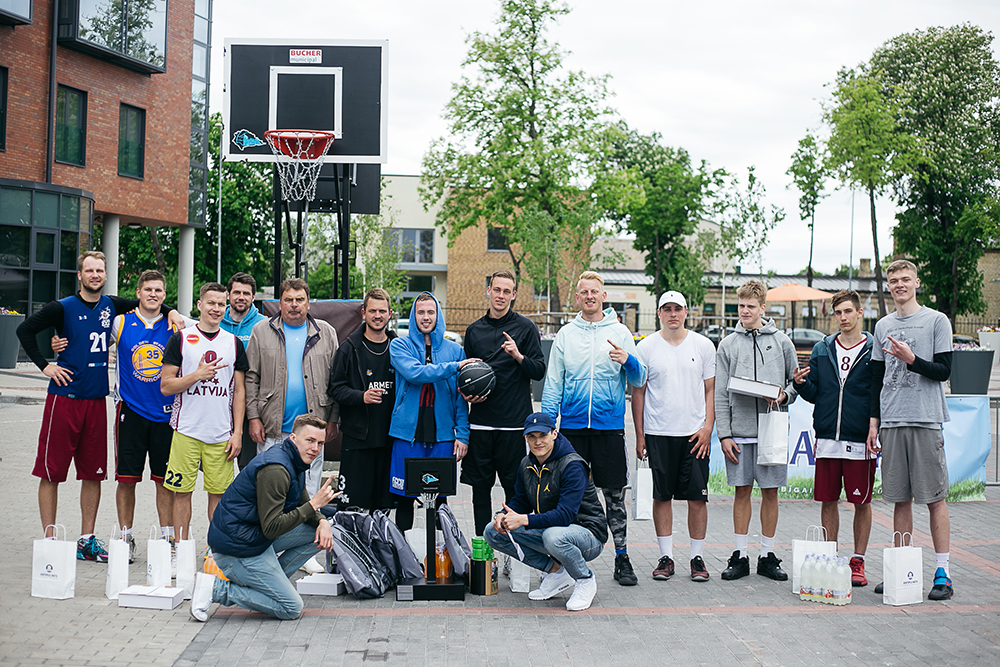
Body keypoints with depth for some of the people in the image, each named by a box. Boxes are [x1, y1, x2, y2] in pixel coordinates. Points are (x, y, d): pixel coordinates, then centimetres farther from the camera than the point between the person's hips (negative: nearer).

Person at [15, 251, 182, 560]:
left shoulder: (112, 305, 8)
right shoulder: (63, 308, -4)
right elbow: (25, 330, 3)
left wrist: (170, 311, 8)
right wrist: (44, 366, -2)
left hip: (96, 400, 4)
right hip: (64, 397, -4)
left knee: (93, 473, 7)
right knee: (51, 472, -1)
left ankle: (87, 541, 16)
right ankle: (48, 541, 8)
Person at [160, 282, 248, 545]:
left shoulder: (234, 343, 10)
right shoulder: (180, 338, 3)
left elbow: (239, 391, 10)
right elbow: (165, 386, 0)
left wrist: (237, 433, 2)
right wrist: (198, 375, -14)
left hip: (222, 434, 2)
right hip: (186, 430, -2)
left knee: (219, 492, 4)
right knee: (182, 491, 2)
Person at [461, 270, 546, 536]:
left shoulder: (525, 328, 1)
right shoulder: (474, 330, 12)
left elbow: (539, 371, -3)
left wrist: (519, 356, -20)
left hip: (514, 422, -3)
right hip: (480, 421, 3)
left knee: (514, 487, 1)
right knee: (480, 485, 6)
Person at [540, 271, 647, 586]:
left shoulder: (620, 332, 5)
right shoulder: (565, 334, 8)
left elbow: (639, 381, 4)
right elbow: (553, 383, 9)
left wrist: (627, 360, -17)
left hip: (610, 426, -1)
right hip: (572, 427, 1)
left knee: (615, 494, 4)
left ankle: (622, 557, 14)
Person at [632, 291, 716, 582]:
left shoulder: (703, 345, 5)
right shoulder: (646, 347, 3)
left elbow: (710, 390, 7)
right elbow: (638, 392, 6)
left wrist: (707, 427, -4)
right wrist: (639, 435, 1)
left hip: (695, 433, 0)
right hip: (658, 434, 0)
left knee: (697, 497, 0)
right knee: (661, 495, 4)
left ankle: (697, 557, 11)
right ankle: (666, 557, 13)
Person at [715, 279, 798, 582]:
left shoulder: (781, 341, 6)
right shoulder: (727, 345, 6)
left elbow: (797, 381, 12)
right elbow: (720, 393, 4)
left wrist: (784, 395, -11)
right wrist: (724, 434, -2)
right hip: (739, 430, 0)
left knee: (770, 491, 4)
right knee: (742, 491, 4)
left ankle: (768, 556, 14)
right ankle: (740, 556, 12)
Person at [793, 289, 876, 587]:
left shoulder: (874, 350, 0)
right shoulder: (822, 350, 10)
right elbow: (814, 394, 11)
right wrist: (801, 383, -9)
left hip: (860, 441, -3)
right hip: (827, 440, 3)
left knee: (861, 503, 5)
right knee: (828, 501, 8)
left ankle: (858, 562, 15)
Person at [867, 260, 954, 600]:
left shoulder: (937, 321, 1)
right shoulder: (883, 326, 15)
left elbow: (943, 371, -4)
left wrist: (911, 359, -19)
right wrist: (874, 422, 11)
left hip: (926, 420, -4)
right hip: (891, 422, 4)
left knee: (935, 498, -3)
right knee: (899, 499, 7)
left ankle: (942, 573, 3)